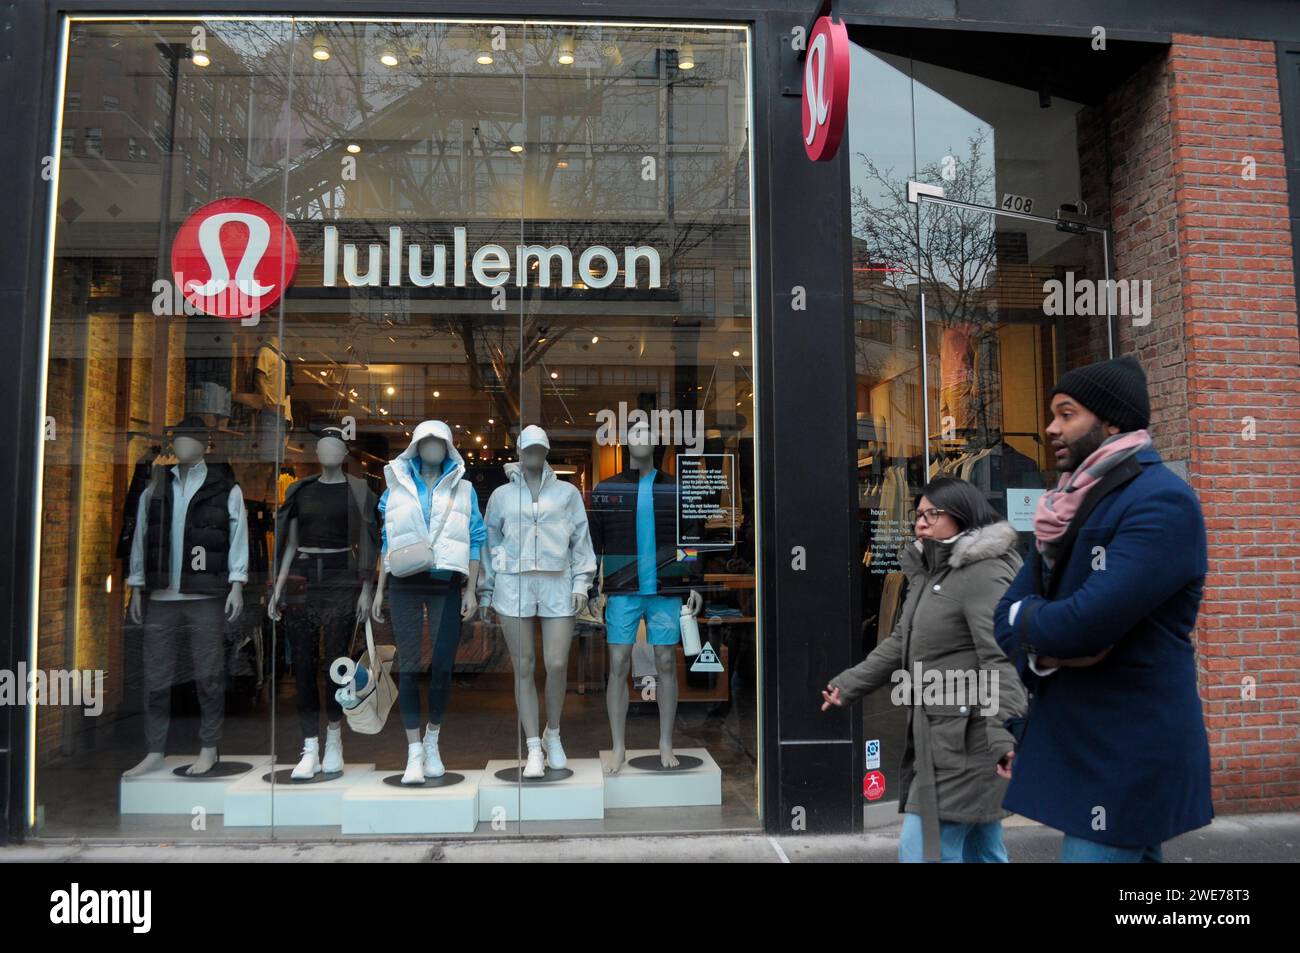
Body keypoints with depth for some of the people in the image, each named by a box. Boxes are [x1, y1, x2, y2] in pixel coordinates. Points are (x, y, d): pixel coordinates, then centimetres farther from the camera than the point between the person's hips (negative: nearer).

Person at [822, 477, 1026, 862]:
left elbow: (1000, 660, -24)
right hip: (938, 737, 10)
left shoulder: (983, 574, -14)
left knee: (923, 850, -6)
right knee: (981, 850, 17)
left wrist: (1004, 737, -33)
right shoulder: (929, 574, 17)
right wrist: (848, 684, 23)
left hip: (967, 740, -10)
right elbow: (900, 644, 23)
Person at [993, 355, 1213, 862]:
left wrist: (1027, 619, -6)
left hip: (1129, 753, -8)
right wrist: (1043, 651, -15)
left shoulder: (1162, 502, -17)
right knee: (1128, 854, 19)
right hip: (1073, 738, 8)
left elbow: (1087, 621, -27)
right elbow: (1009, 615, 7)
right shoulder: (1069, 508, 10)